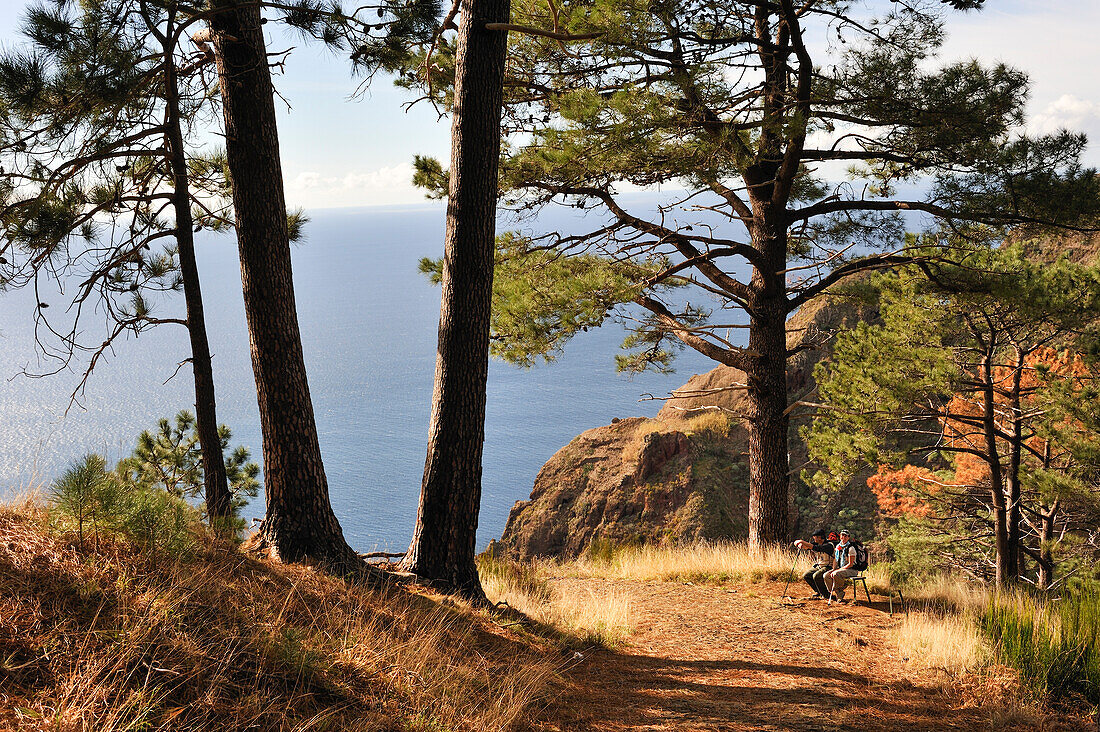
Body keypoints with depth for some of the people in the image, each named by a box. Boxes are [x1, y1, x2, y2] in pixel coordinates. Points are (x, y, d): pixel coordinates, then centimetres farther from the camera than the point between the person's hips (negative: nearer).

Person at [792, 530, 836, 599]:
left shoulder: (829, 545, -21)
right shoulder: (817, 544, 5)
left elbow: (816, 548, -35)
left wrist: (803, 542, -33)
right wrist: (800, 544, -19)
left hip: (828, 567, -8)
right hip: (818, 566, 8)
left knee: (816, 576, -30)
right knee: (806, 576, -5)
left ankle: (826, 595, -12)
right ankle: (818, 591, 13)